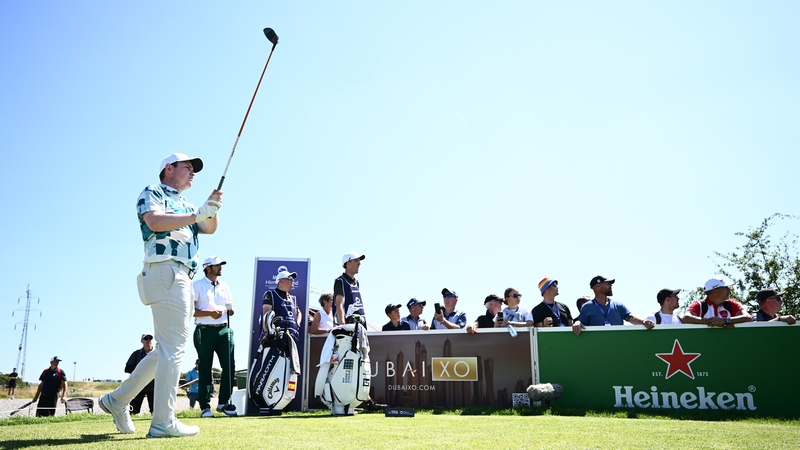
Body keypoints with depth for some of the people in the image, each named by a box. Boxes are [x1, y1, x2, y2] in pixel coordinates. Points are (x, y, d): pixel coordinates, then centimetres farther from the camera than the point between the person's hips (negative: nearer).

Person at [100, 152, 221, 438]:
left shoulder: (186, 205, 28)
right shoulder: (152, 193, 5)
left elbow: (209, 229, 13)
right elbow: (155, 221, -15)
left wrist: (212, 209, -5)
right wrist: (196, 215, -14)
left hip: (183, 280, 9)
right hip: (166, 272, -9)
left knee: (168, 349, 13)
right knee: (174, 347, -13)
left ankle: (118, 399, 22)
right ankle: (163, 422, -10)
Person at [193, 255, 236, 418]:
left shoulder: (225, 286, 17)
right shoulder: (197, 285, 2)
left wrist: (225, 310, -4)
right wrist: (210, 313, -18)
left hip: (224, 330, 4)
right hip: (205, 331, -4)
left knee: (229, 366, -3)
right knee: (205, 369, 0)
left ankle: (223, 403, 8)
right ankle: (205, 406, 6)